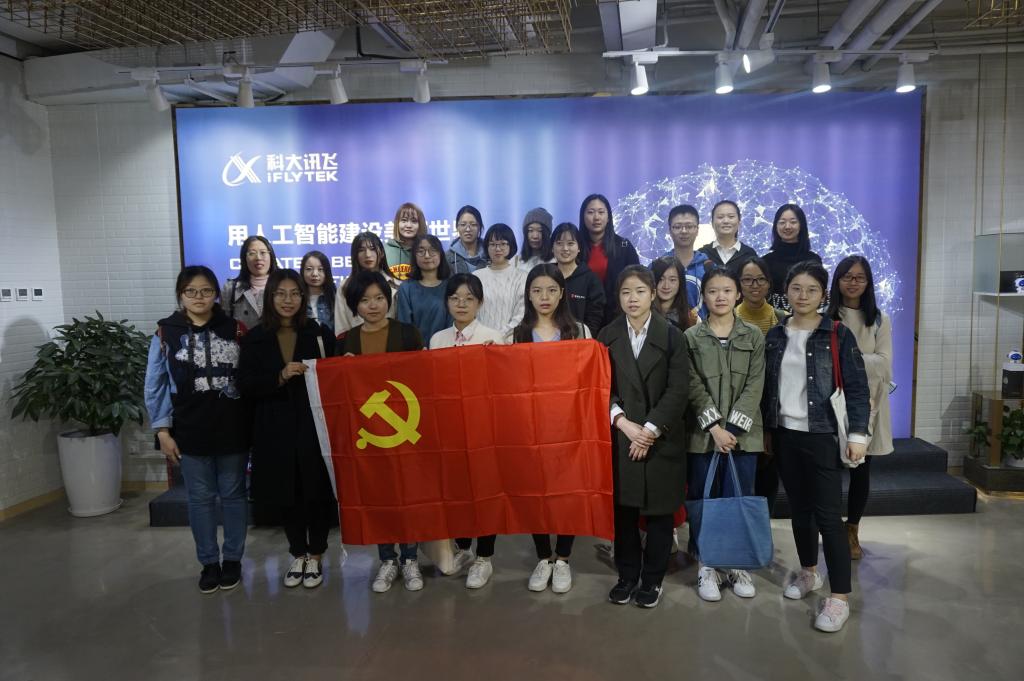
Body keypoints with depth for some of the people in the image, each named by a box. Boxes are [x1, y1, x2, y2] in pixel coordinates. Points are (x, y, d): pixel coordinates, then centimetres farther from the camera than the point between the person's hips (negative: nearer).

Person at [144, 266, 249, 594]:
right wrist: (162, 430, -2)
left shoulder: (235, 329, -2)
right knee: (200, 499, 10)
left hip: (233, 428, 0)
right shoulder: (166, 332, -2)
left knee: (233, 495, 11)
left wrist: (253, 422, -5)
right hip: (190, 431, 0)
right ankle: (208, 562, 25)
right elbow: (155, 386, 1)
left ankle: (232, 559, 26)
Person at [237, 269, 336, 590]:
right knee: (287, 493, 10)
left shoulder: (320, 333, 1)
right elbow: (245, 386, -1)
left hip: (315, 425, -1)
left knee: (318, 491, 3)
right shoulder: (255, 338, 5)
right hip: (275, 429, 1)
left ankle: (316, 556, 22)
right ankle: (298, 555, 29)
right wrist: (280, 377, -15)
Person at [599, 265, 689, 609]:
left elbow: (677, 391, -7)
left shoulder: (672, 336, -1)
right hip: (619, 437, 2)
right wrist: (623, 422, -14)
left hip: (662, 439, -1)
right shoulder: (607, 336, 5)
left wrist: (650, 430, -14)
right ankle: (627, 575, 24)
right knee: (623, 509, 7)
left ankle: (652, 578, 22)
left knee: (659, 510, 6)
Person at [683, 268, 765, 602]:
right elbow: (693, 387, -5)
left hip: (742, 434, 1)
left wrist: (732, 429, -12)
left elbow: (754, 386, -3)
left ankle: (739, 564, 23)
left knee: (740, 499, 7)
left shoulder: (753, 336, 5)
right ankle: (706, 566, 19)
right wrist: (714, 427, -14)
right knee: (702, 500, 6)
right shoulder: (691, 337, 2)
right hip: (702, 434, -1)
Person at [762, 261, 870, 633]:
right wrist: (767, 430, 11)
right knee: (799, 508, 15)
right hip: (785, 434, 4)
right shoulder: (775, 336, 6)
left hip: (822, 435, -4)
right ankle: (809, 573, 32)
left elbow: (857, 387, -7)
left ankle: (840, 596, 4)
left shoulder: (838, 335, -5)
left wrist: (858, 434, -14)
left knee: (828, 515, -5)